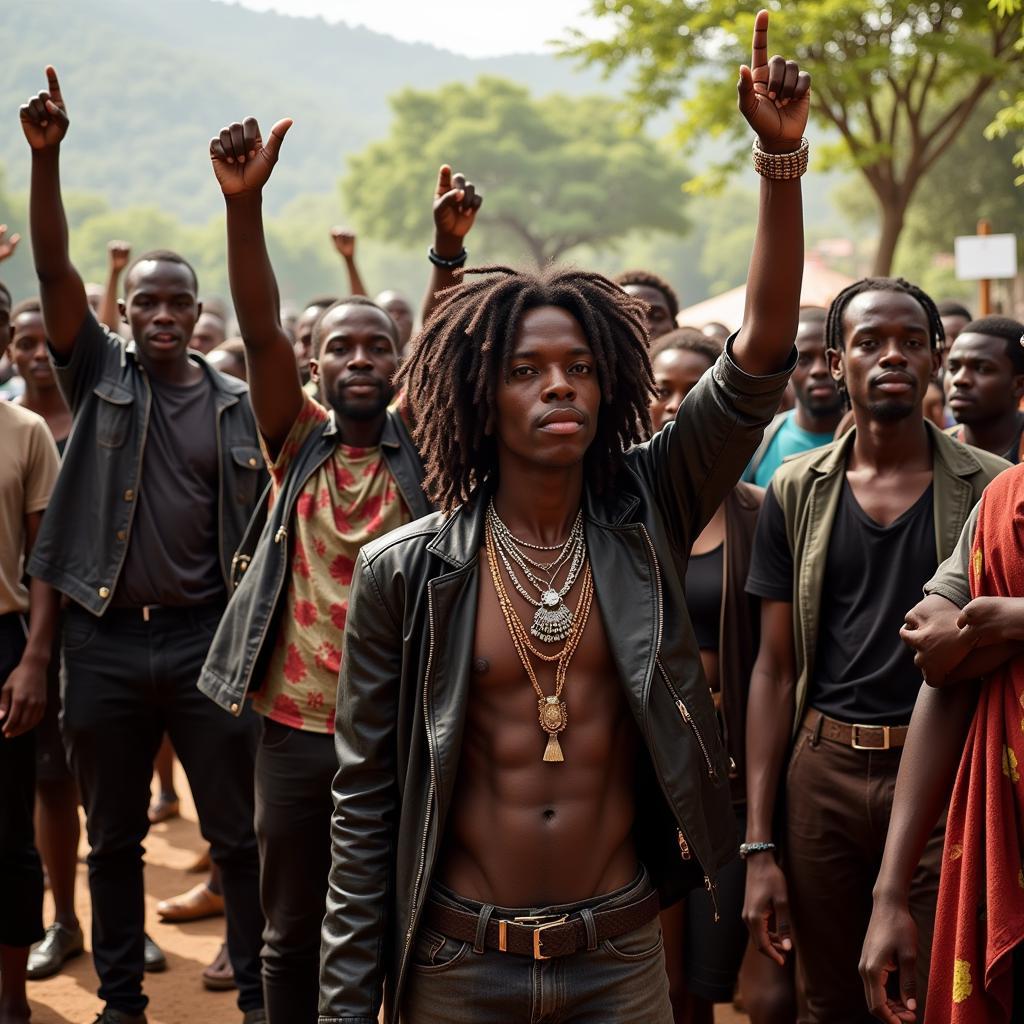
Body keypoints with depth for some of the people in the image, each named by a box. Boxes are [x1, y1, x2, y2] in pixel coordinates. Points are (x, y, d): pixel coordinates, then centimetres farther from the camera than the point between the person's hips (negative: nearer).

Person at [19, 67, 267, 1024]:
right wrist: (45, 156, -21)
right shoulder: (99, 377, 2)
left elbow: (259, 526, 8)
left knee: (238, 830, 5)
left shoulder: (237, 406, 4)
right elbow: (53, 270, -10)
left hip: (205, 634, 0)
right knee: (113, 836, 12)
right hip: (106, 637, 0)